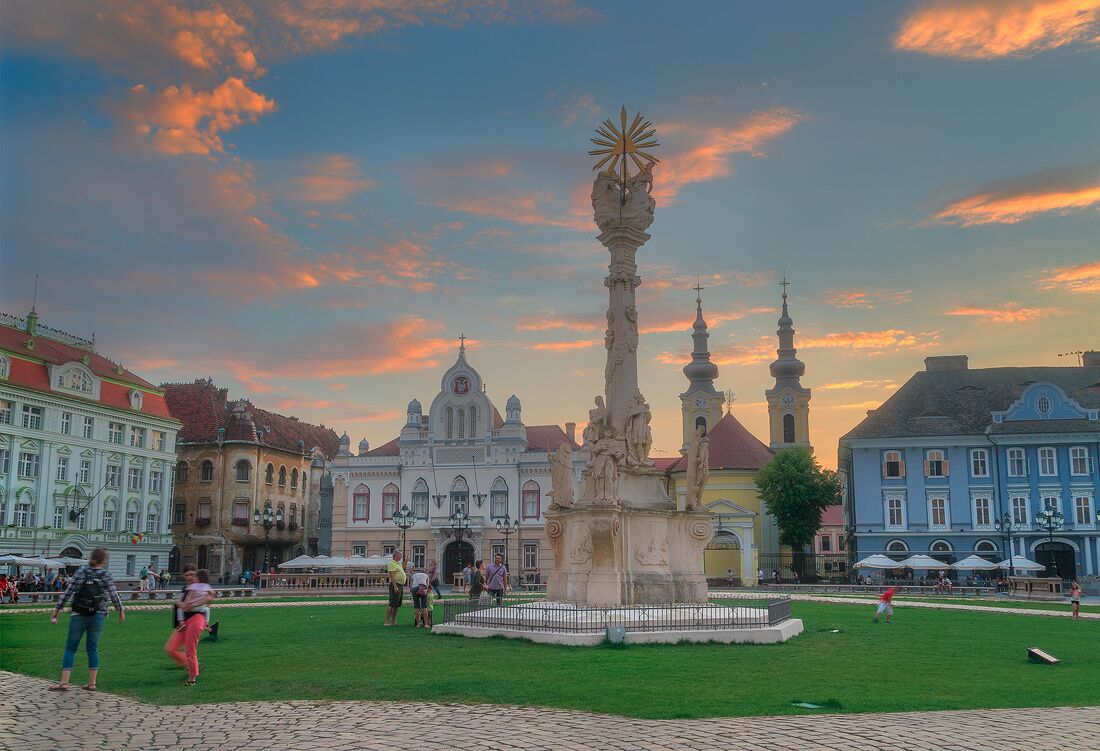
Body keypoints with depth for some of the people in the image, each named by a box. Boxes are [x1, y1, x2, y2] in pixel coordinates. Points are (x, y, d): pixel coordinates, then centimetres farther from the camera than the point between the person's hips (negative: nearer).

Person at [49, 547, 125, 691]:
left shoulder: (80, 573, -1)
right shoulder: (106, 575, -4)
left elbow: (67, 593, -2)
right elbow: (114, 595, -5)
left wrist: (56, 612, 4)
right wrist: (121, 611, 9)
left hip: (78, 616, 0)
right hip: (98, 616, 0)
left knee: (70, 648, 7)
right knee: (92, 648, 9)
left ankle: (64, 682, 1)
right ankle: (92, 682, 8)